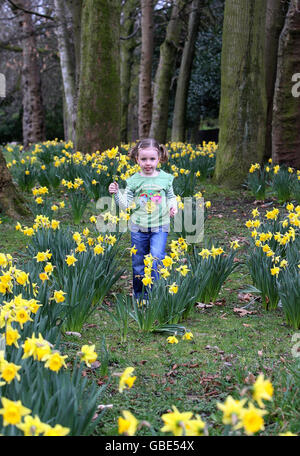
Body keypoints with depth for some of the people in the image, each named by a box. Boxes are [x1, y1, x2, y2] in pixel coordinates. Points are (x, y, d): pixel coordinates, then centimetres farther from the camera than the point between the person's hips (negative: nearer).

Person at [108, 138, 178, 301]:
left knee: (156, 258, -17)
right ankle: (139, 295, 24)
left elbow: (171, 197, 14)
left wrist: (173, 206, -6)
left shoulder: (165, 178, 0)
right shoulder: (133, 181, -2)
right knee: (138, 263, 9)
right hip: (138, 227, 1)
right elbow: (126, 204, -2)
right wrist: (116, 193, -17)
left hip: (160, 227, -1)